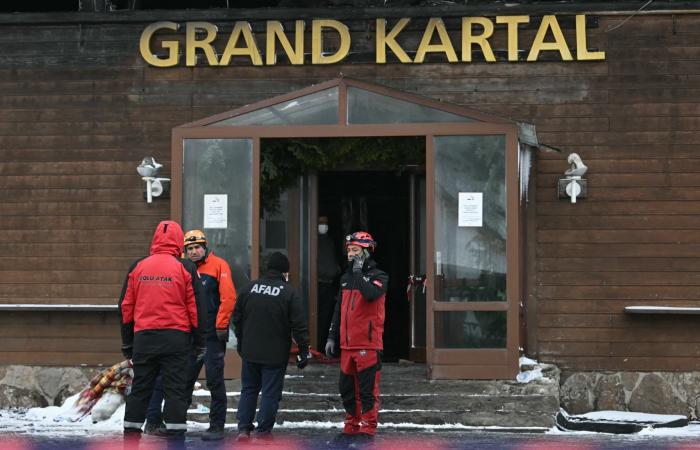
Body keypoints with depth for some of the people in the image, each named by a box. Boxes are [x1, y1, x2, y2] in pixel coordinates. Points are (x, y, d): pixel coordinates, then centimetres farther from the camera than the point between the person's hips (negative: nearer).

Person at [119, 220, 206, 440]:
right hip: (176, 338, -3)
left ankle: (131, 434, 12)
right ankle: (175, 434, -4)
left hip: (143, 337, 3)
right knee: (175, 389, 0)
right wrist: (199, 342, 8)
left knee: (139, 389, 10)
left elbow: (125, 306, 10)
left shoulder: (137, 267, 7)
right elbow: (196, 308, 0)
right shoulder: (185, 268, -1)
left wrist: (127, 342, 17)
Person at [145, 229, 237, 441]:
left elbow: (228, 296, -11)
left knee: (214, 380, -2)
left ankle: (217, 426, 5)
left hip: (213, 334, -5)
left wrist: (221, 325, -15)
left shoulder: (218, 265, -3)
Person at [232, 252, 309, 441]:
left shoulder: (251, 287, 4)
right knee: (271, 393, 3)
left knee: (248, 389, 15)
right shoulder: (289, 292, -9)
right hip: (275, 354, -4)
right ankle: (263, 431, 3)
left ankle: (244, 428, 10)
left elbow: (237, 317, 13)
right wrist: (304, 350, -5)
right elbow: (299, 325, -11)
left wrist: (241, 342, 24)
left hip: (250, 352, 4)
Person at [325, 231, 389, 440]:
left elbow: (371, 294, -27)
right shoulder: (346, 278, 16)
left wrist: (358, 272, -16)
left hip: (368, 344, -7)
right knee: (347, 388, 11)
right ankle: (352, 424, 22)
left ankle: (368, 426, 4)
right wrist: (332, 337, 18)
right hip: (347, 344, 7)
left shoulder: (378, 277, -4)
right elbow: (339, 310, 22)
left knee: (368, 389, -4)